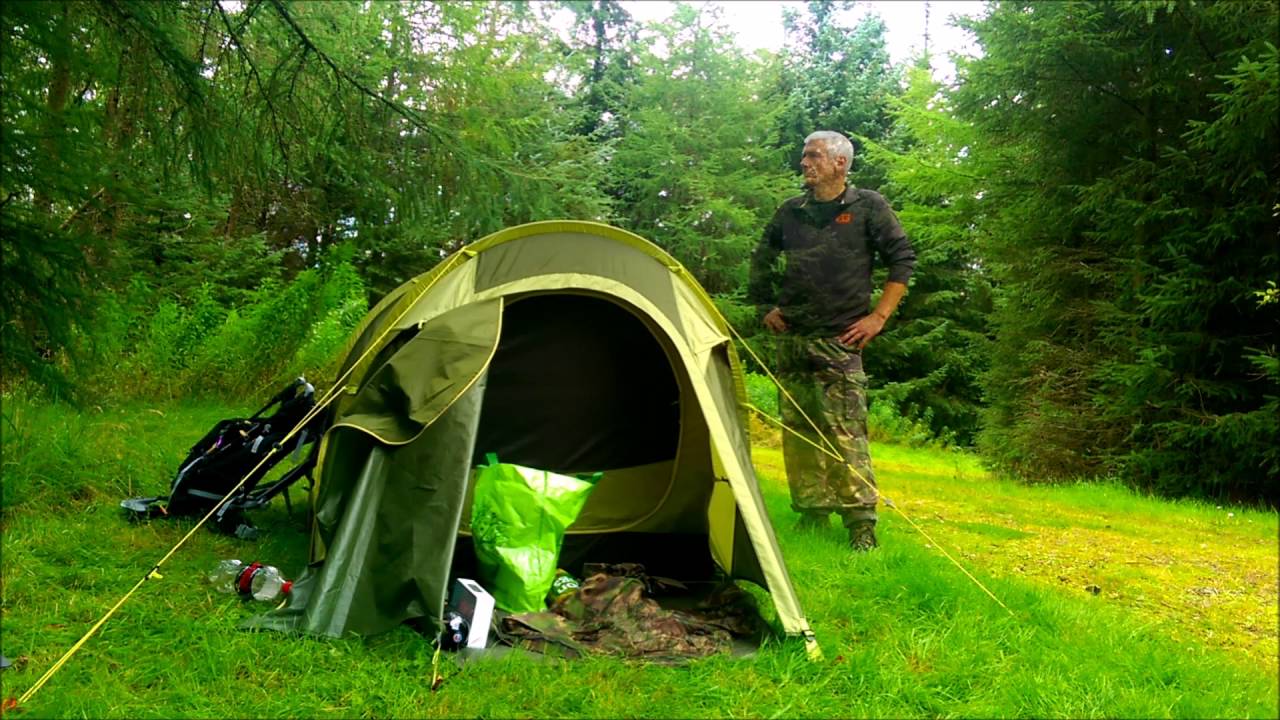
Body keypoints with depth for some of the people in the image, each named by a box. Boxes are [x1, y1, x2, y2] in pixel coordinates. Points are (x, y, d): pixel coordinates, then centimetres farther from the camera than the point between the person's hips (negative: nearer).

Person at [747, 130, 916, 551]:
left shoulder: (868, 207, 0)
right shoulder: (790, 212, 11)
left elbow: (902, 259, 2)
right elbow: (761, 260, 24)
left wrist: (879, 316, -4)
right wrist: (766, 307, 15)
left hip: (840, 339, -4)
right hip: (792, 339, 5)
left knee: (845, 429, -9)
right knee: (798, 427, 7)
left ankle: (861, 520, -2)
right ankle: (811, 510, 18)